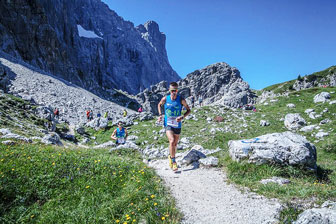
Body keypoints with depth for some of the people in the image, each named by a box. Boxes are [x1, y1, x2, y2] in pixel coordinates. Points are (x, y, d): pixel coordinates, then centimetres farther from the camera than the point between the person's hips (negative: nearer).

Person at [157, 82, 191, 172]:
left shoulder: (181, 100, -10)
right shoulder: (165, 99, -7)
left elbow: (188, 110, 0)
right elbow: (159, 105, 14)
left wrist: (182, 117, -17)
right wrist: (160, 115, 0)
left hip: (177, 125, 2)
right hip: (168, 124, -1)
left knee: (175, 144, 14)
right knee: (172, 141, -22)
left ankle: (171, 156, 43)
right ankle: (173, 161, -7)